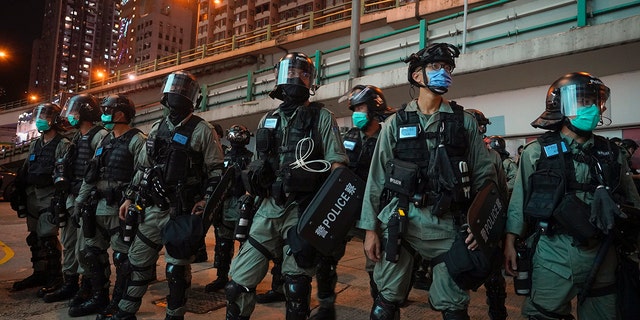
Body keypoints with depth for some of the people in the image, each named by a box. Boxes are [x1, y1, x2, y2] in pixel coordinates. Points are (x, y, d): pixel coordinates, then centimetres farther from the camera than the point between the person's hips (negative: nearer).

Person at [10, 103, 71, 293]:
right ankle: (39, 274, 24)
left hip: (50, 196, -8)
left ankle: (55, 277, 1)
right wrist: (18, 194, 16)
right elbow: (24, 172, 21)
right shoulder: (35, 145, 17)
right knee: (34, 238, 12)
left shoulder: (63, 145, -6)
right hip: (32, 196, 8)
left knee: (47, 238, -10)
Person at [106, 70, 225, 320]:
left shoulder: (202, 131, -6)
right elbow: (142, 167, 18)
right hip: (154, 208, 6)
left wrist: (206, 200, -18)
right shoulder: (157, 128, 13)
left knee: (177, 268, 3)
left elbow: (216, 171, -8)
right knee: (138, 260, 15)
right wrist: (129, 197, 15)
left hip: (183, 212, -6)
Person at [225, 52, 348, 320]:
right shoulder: (268, 120, 15)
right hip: (268, 210, 4)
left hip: (303, 211, -4)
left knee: (296, 288, 6)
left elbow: (337, 165, -5)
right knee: (239, 282, 4)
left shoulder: (321, 117, 2)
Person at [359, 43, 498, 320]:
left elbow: (484, 176, 7)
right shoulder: (396, 124, 4)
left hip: (449, 225, 1)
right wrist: (370, 229, 0)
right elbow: (376, 179, 3)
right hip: (401, 221, 0)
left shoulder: (465, 122, 7)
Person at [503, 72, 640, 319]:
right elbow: (519, 200, -2)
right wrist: (510, 243, -5)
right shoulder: (538, 152, -3)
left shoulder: (611, 153, 8)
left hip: (600, 254, 4)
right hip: (553, 254, -4)